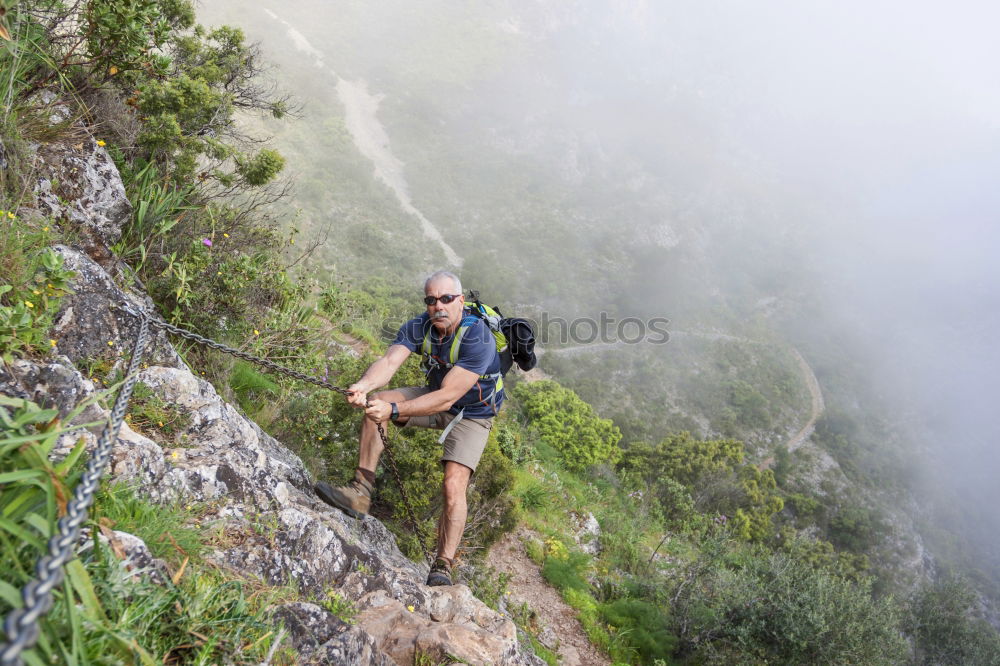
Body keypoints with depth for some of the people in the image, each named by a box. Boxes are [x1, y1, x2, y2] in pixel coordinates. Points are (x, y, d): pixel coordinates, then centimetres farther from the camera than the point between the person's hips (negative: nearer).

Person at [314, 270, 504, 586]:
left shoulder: (478, 338, -32)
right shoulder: (419, 327, -14)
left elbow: (448, 397, -38)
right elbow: (389, 361, -30)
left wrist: (394, 411, -47)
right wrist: (364, 385, -53)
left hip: (471, 415, -5)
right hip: (435, 398, 6)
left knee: (454, 487, -22)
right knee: (374, 403, -15)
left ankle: (442, 568, -11)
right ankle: (360, 492, -13)